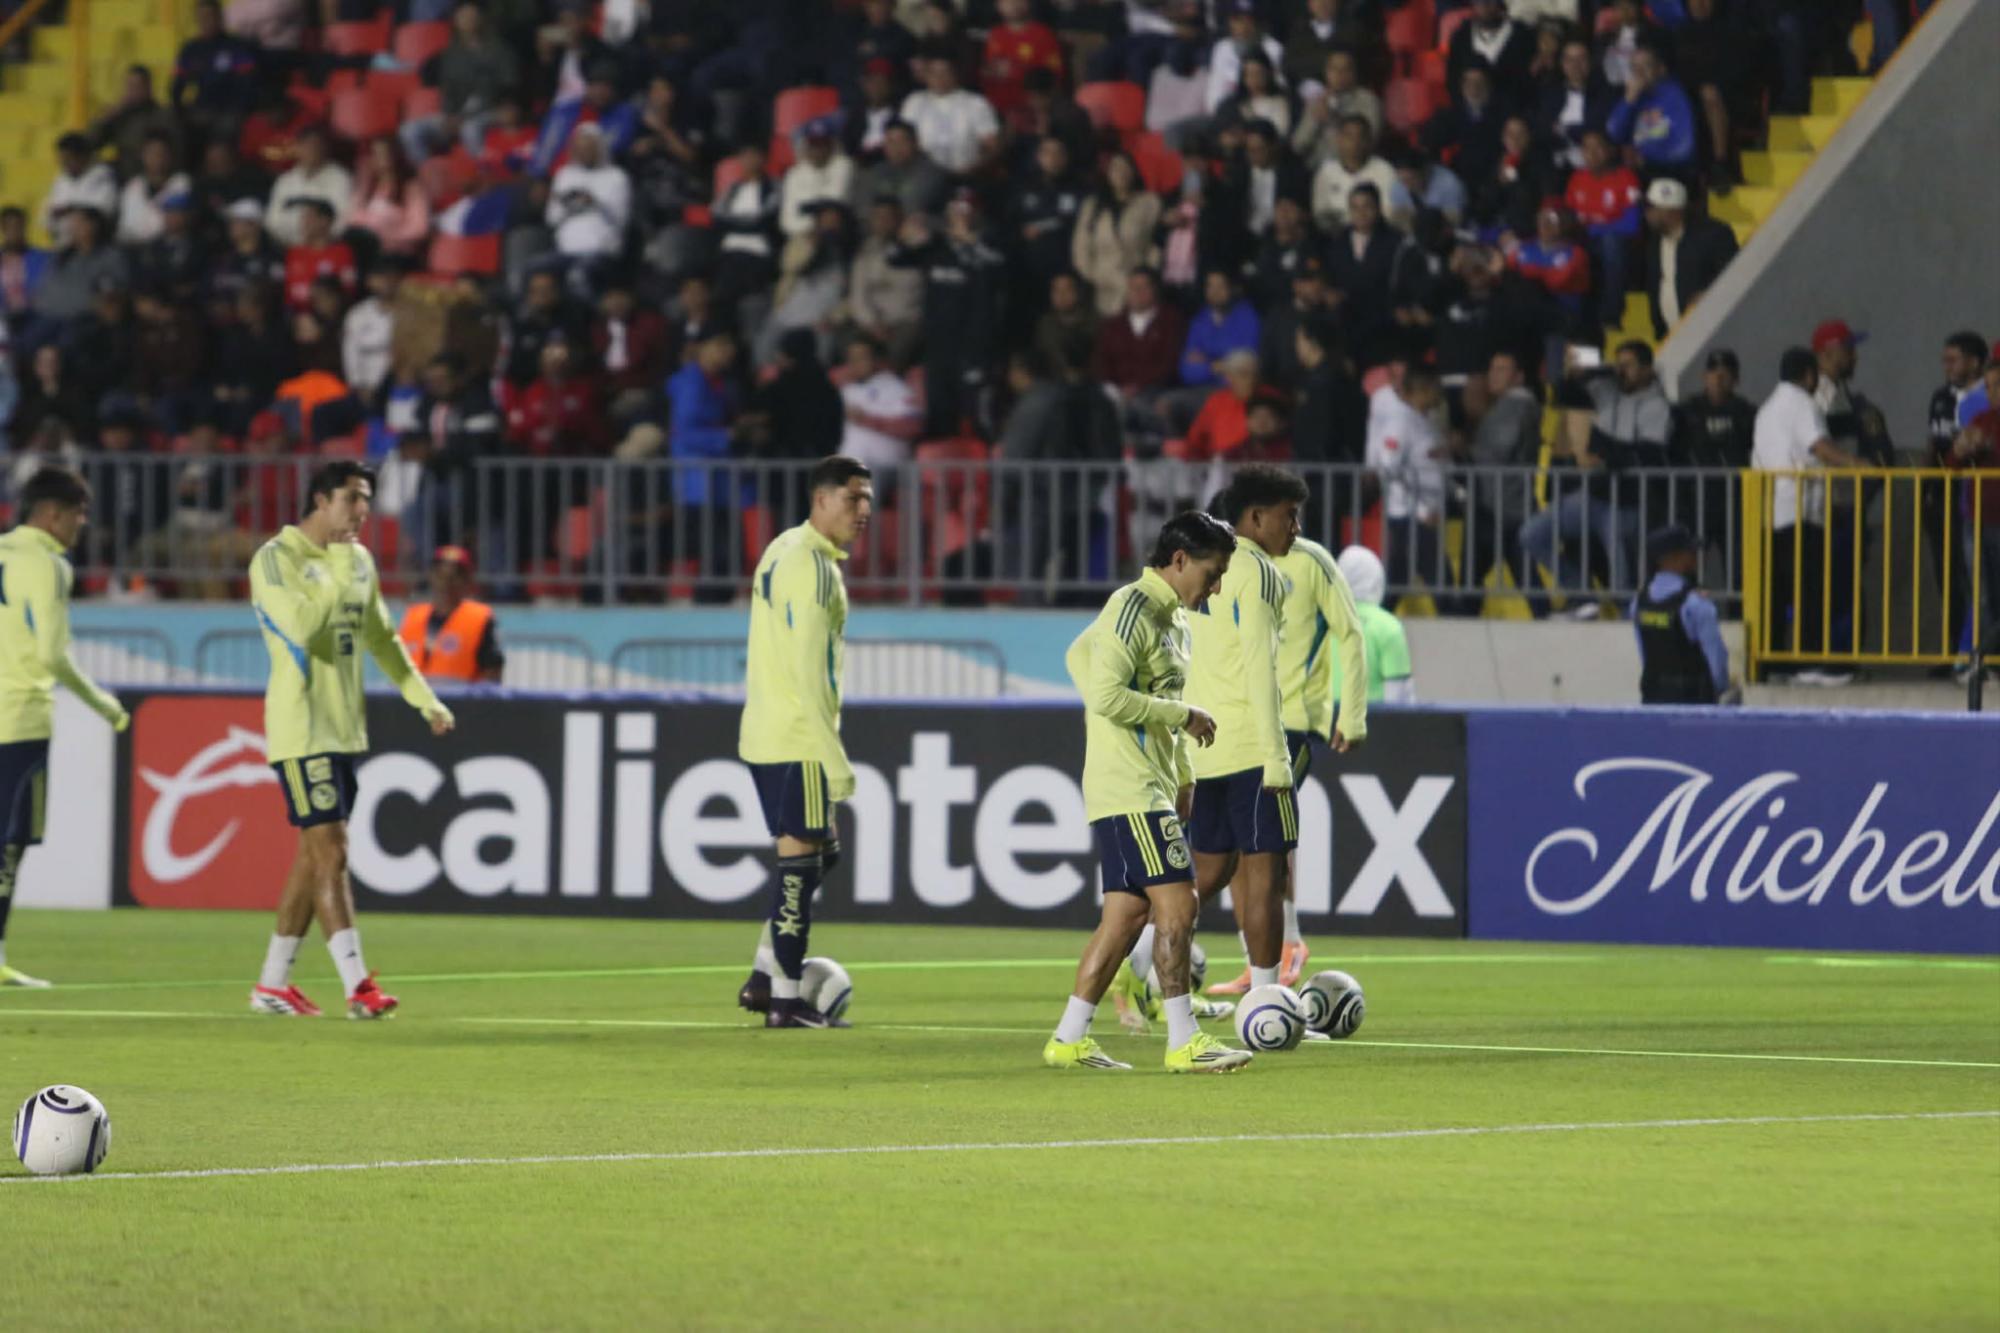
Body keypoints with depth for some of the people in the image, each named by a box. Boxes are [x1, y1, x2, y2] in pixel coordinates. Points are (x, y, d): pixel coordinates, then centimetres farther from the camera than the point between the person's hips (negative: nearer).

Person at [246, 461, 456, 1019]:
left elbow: (382, 638, 23)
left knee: (313, 857, 11)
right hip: (301, 729, -8)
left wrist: (425, 699, 17)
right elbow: (301, 631, -24)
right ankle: (358, 987, -18)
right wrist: (338, 574, -20)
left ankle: (273, 983, 18)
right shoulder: (276, 559, -11)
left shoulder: (359, 561, 13)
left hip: (344, 730, 8)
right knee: (330, 854, -13)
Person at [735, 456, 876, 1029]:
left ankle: (765, 978, 17)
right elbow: (810, 671, -21)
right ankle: (786, 1001, -2)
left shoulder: (785, 550, 15)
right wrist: (835, 760, -21)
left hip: (763, 734, 10)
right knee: (801, 859, -5)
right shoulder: (810, 565, -16)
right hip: (797, 740, -10)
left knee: (821, 854, 17)